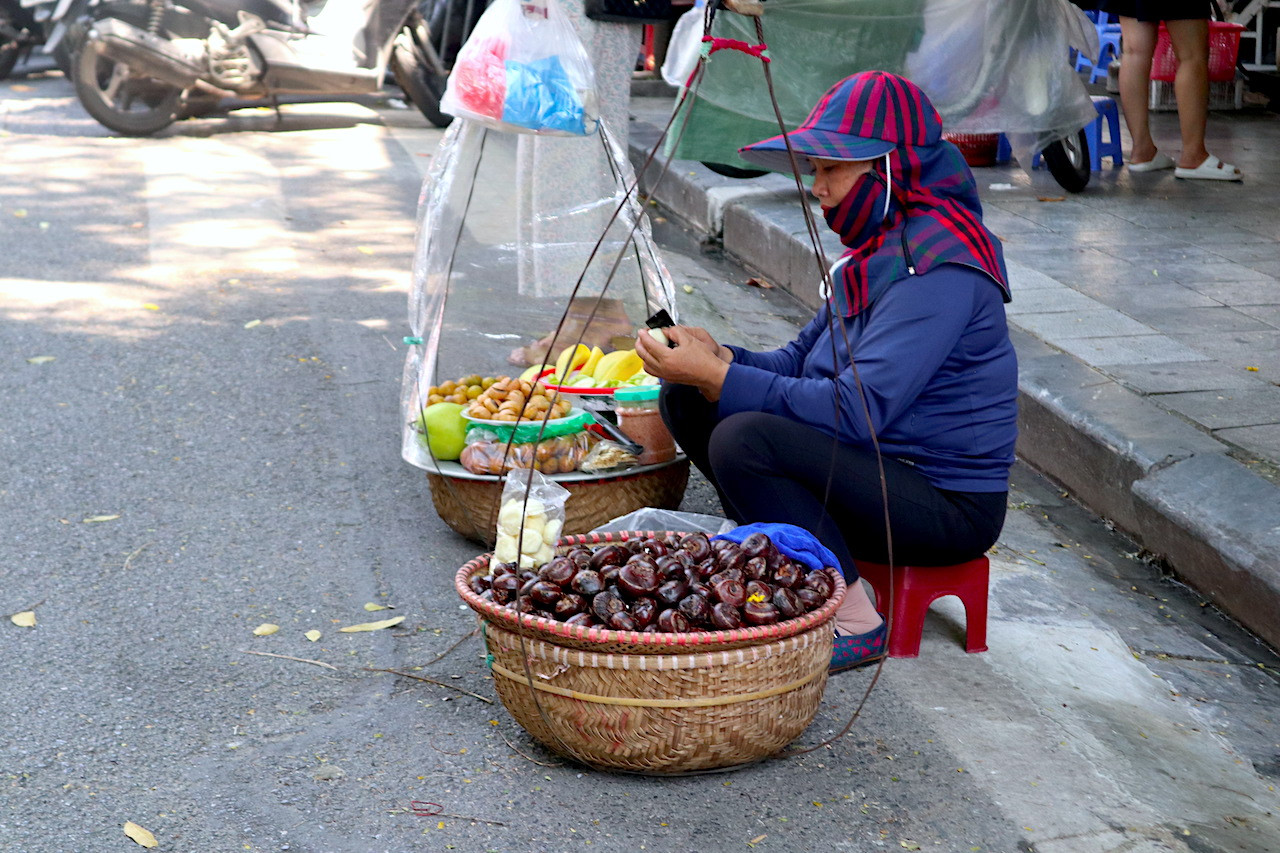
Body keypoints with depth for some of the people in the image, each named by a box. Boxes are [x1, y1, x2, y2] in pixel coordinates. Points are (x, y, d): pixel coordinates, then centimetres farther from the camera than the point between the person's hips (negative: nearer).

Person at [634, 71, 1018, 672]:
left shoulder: (937, 264, -21)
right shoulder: (879, 245, 10)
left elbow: (860, 409, -29)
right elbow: (802, 360, 11)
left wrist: (718, 376, -26)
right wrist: (717, 361, -10)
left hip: (947, 504, -9)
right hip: (878, 465, 9)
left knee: (745, 439, -30)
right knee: (686, 398, 1)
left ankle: (854, 626, -16)